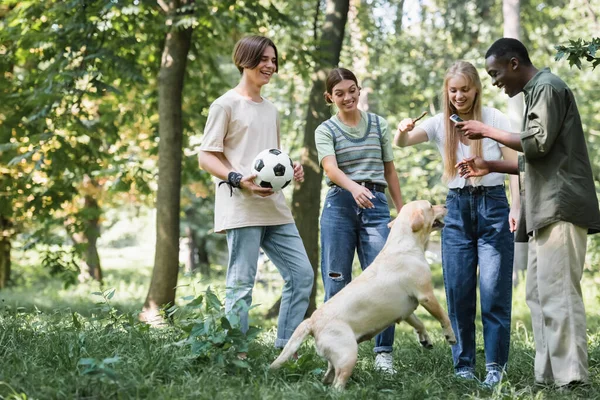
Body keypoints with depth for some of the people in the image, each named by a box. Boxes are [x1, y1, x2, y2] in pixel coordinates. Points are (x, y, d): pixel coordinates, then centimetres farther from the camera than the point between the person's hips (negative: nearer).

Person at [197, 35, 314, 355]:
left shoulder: (270, 109, 21)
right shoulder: (226, 105, -2)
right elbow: (206, 157, -5)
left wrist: (291, 169, 7)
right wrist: (239, 180, -21)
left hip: (275, 208, 8)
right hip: (241, 208, -8)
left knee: (302, 274, 4)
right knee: (241, 283, -7)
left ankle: (285, 349, 10)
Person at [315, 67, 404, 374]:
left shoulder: (379, 125, 13)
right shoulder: (325, 130, 5)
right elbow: (330, 168, -13)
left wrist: (403, 210, 15)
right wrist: (354, 187, -33)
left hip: (376, 205, 1)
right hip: (340, 205, -1)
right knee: (337, 282, 0)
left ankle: (384, 353, -1)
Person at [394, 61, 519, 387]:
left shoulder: (495, 119, -4)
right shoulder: (440, 123, 2)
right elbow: (401, 143, -10)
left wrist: (516, 208, -15)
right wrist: (402, 131, -33)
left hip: (493, 205, -3)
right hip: (457, 209, 3)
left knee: (494, 291, -4)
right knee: (458, 293, 3)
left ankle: (495, 367, 5)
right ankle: (463, 366, 13)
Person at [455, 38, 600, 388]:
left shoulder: (547, 87, -4)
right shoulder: (538, 91, 25)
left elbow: (538, 143, -15)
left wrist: (488, 132, -4)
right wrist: (490, 166, 20)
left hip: (561, 208, -10)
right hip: (549, 211, 10)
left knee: (557, 294, -13)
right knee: (539, 294, 7)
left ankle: (571, 379, -14)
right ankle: (548, 376, 7)